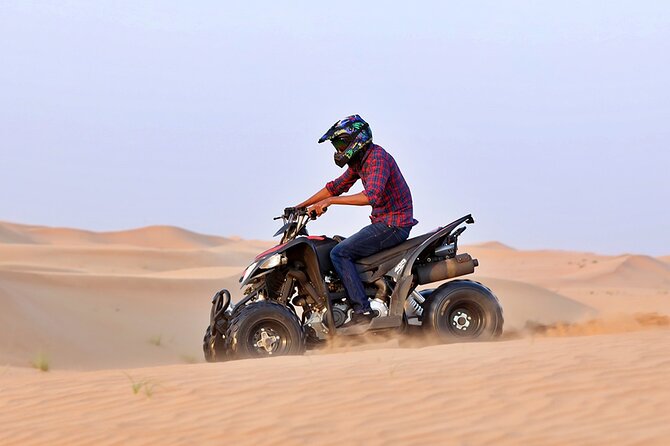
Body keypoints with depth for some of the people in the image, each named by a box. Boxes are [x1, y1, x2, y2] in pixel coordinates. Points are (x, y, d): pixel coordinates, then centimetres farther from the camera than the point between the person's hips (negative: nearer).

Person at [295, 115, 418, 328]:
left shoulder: (377, 157, -17)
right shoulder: (358, 162, 15)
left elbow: (372, 196, -31)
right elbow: (336, 186, 23)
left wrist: (330, 201, -29)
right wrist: (301, 206, 19)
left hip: (393, 224, -10)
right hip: (383, 222, 10)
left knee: (339, 253, -15)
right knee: (342, 247, 19)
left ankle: (363, 311, -20)